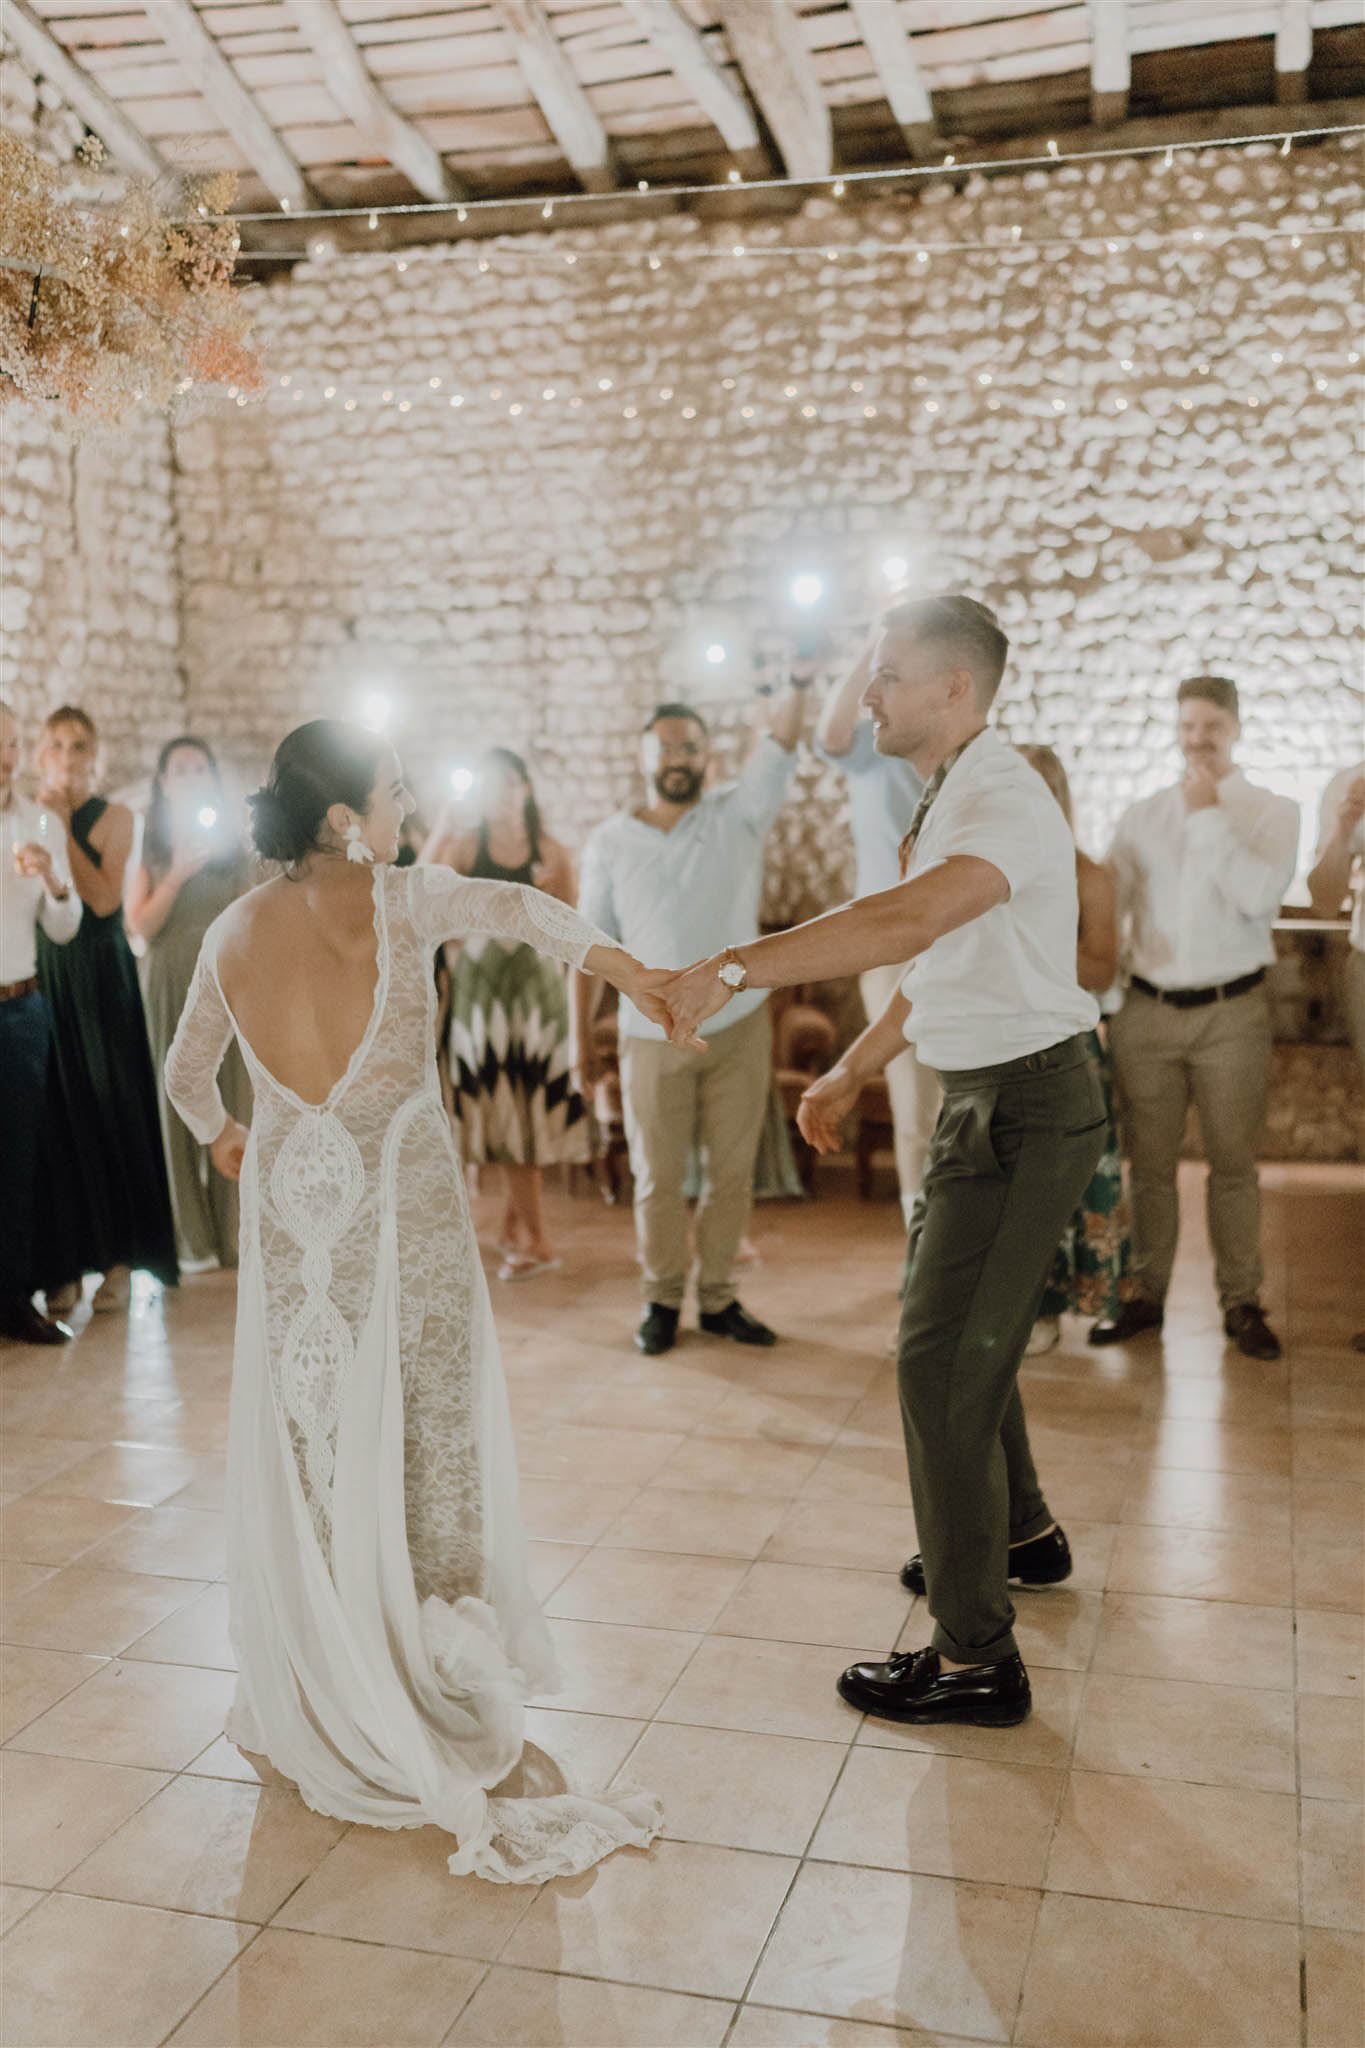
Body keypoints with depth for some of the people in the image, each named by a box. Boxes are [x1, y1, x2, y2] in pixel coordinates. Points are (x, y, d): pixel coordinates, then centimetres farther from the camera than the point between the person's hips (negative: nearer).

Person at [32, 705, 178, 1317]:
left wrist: (64, 828, -13)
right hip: (43, 975, 2)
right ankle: (63, 1262, 8)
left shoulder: (114, 817, 1)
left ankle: (118, 1256, 9)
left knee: (110, 1106, 1)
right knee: (57, 1112, 2)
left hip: (102, 975, -2)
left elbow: (105, 899, -13)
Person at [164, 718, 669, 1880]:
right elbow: (511, 907, -32)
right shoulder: (398, 904, -12)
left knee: (307, 1439, 15)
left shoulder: (233, 934, 1)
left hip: (291, 1214, 4)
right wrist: (610, 959, -40)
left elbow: (186, 1072, 14)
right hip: (401, 1206, -3)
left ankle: (322, 1689, 26)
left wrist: (219, 1134, 33)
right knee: (426, 1429, 10)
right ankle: (435, 1674, 17)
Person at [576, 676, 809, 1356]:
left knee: (732, 1173, 8)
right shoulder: (610, 843, 2)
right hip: (653, 1037, -1)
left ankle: (718, 1297, 22)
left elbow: (780, 739, -14)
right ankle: (662, 1299, 22)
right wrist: (581, 1035, 1)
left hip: (739, 1025, 1)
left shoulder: (737, 814, 1)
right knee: (658, 1179, 6)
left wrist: (799, 682, -35)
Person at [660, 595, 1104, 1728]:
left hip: (1026, 1103, -10)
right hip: (985, 1094, 10)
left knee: (942, 1360, -9)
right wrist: (851, 1072, 22)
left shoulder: (1005, 803, -20)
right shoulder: (949, 800, 13)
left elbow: (906, 923, -38)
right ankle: (1019, 1530, 45)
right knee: (965, 1330, 23)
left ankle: (976, 1658, 0)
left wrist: (732, 970, -40)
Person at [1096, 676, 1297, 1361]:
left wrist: (1208, 818, -11)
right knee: (1149, 1163, 7)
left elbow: (1260, 895, -14)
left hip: (1230, 1013, -2)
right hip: (1147, 1009, 2)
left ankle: (1241, 1303, 15)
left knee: (1233, 1164, 4)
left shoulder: (1271, 812, 3)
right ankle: (1145, 1295, 18)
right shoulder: (1143, 815, 11)